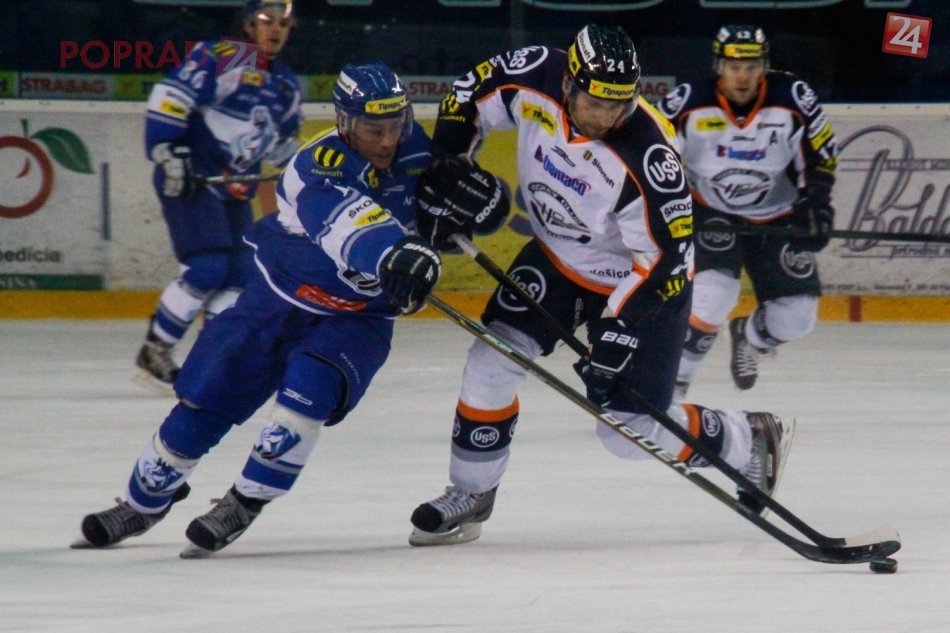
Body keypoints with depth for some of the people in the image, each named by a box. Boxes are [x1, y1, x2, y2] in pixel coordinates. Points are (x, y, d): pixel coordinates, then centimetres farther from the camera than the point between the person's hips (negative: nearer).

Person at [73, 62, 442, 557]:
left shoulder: (413, 154, -10)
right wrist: (392, 256, -69)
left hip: (356, 317, 2)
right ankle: (144, 502, 25)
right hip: (281, 297, -2)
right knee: (204, 399, 1)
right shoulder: (320, 166, -28)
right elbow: (347, 221, -49)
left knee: (310, 386, -27)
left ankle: (244, 504, -14)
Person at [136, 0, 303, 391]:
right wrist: (167, 153, -25)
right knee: (207, 267, -18)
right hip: (189, 179, -9)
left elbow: (283, 147, 27)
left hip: (235, 191, 9)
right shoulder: (220, 59, -13)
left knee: (242, 271, 2)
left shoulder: (286, 87, 14)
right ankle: (153, 355, -10)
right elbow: (167, 99, -19)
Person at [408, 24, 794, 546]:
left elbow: (666, 258, -29)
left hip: (638, 280, -5)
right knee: (493, 359, -9)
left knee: (630, 430, -5)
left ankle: (752, 442, 18)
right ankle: (468, 497, 6)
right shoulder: (536, 78, -21)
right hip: (557, 257, 5)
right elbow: (470, 96, 0)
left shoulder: (646, 156, -34)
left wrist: (620, 331, -32)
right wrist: (445, 168, -7)